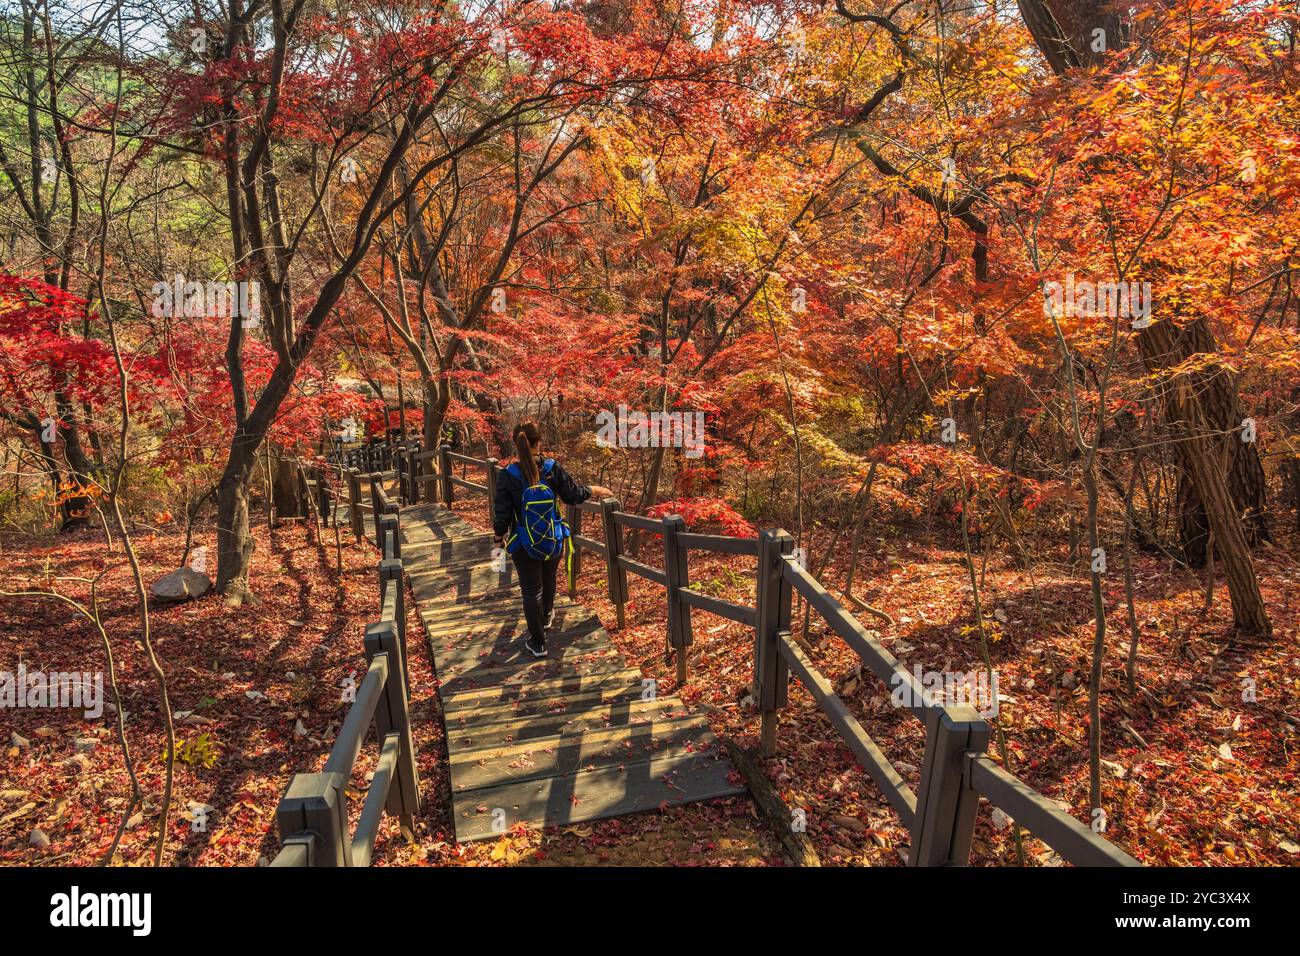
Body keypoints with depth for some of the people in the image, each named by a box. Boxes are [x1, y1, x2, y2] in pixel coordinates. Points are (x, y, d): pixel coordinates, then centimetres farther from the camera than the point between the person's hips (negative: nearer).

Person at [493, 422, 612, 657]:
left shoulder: (508, 475, -18)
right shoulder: (553, 468, -14)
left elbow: (502, 512, -11)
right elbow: (573, 495, -4)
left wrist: (498, 537, 6)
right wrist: (594, 489, 15)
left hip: (524, 544, -2)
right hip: (554, 541, 2)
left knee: (531, 590, 10)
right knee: (548, 579, 28)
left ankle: (537, 643, 15)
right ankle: (546, 617, 53)